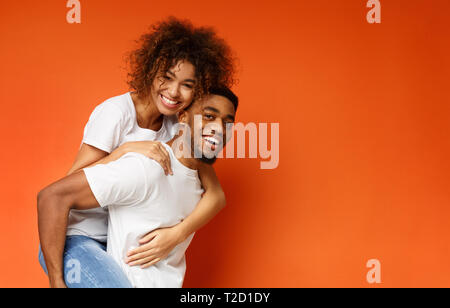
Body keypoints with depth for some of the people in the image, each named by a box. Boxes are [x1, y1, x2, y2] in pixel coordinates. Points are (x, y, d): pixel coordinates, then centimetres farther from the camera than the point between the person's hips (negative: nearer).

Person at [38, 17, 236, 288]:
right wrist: (126, 149, -29)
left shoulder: (179, 126, -1)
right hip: (75, 238, -5)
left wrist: (176, 234, -22)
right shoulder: (116, 112, -16)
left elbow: (216, 194, -7)